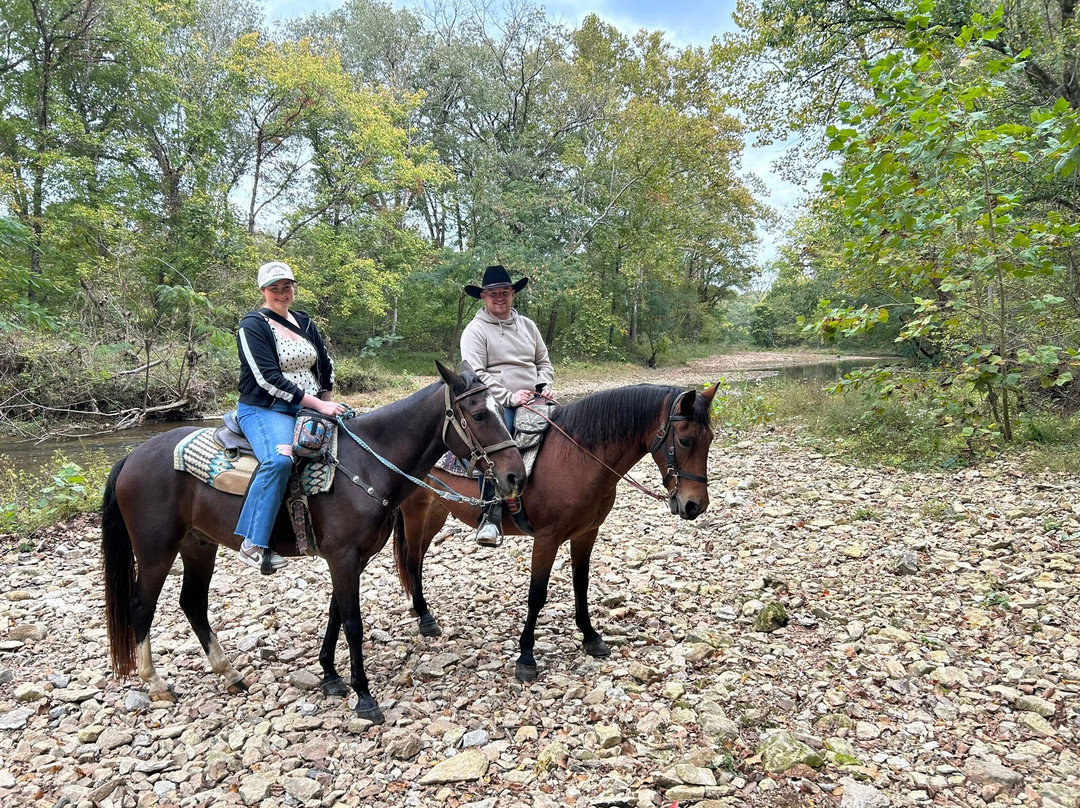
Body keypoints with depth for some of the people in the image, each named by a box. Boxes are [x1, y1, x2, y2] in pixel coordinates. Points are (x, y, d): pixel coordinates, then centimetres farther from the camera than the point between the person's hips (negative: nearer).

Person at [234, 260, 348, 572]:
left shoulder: (304, 323, 15)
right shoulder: (253, 325, -6)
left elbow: (326, 365, 24)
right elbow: (269, 379, -16)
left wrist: (326, 402, 10)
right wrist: (318, 405, -20)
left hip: (308, 409, 8)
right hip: (264, 409, -7)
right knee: (280, 460, -35)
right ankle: (253, 544, -31)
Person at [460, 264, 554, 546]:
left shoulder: (527, 325, 20)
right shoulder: (475, 330, 2)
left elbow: (544, 362, 24)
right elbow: (475, 374, -9)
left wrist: (545, 385, 3)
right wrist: (508, 397, -19)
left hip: (534, 399, 6)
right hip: (496, 404, -5)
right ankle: (490, 518, -35)